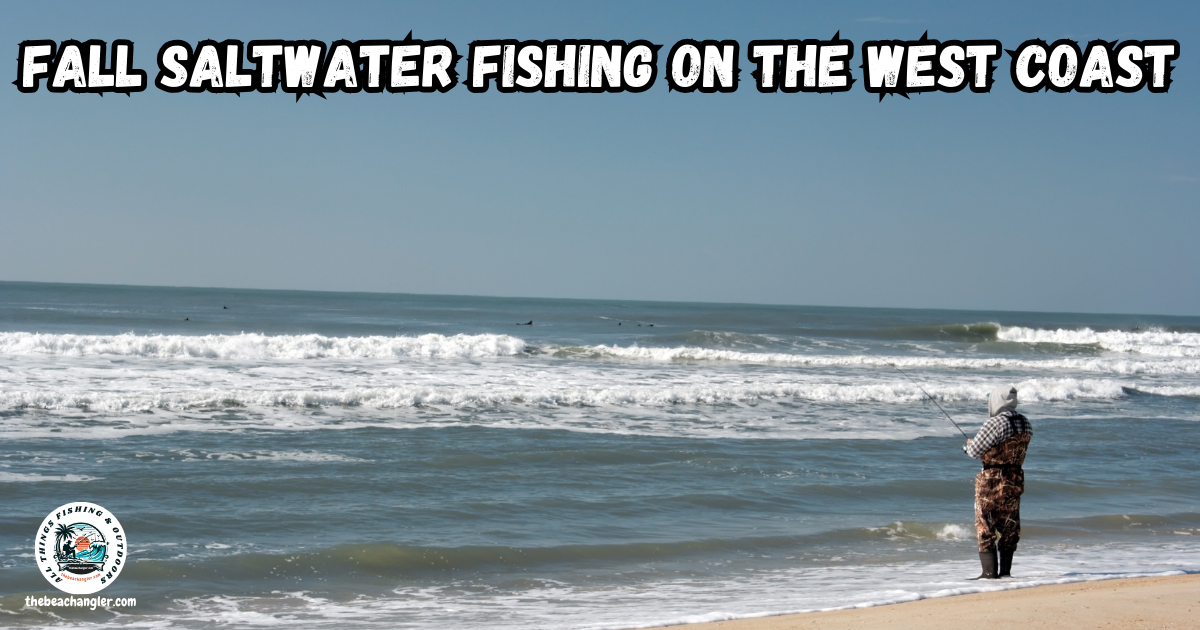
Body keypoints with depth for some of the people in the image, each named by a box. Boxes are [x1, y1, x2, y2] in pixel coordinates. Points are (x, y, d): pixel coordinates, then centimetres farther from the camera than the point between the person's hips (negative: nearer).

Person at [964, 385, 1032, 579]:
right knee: (1009, 526, 14)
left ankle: (989, 572, -2)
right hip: (1015, 479, 7)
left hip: (992, 481, -7)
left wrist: (968, 445, 9)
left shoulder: (995, 423, -18)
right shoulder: (1025, 424, 5)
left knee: (985, 527, 1)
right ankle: (1005, 571, 16)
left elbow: (975, 451, -14)